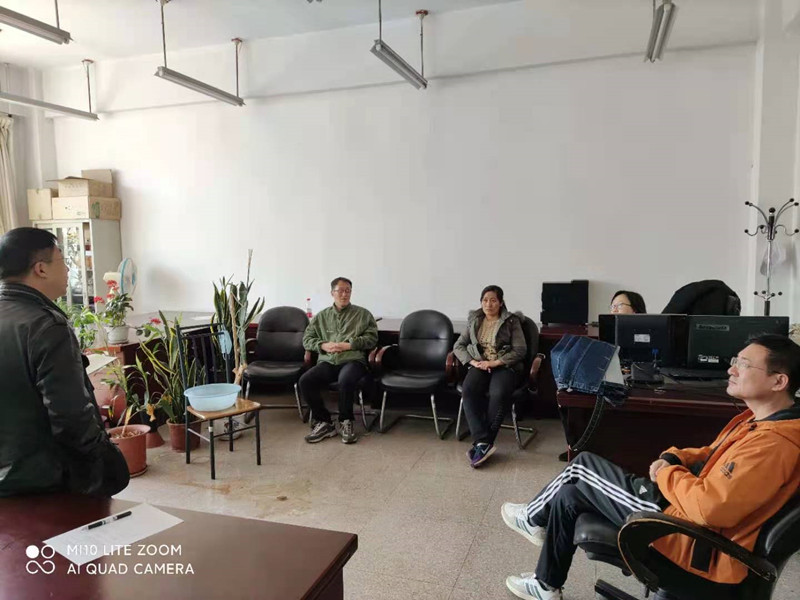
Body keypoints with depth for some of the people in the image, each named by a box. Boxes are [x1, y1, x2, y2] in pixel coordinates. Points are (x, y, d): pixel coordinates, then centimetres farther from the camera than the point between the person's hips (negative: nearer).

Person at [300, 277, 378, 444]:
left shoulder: (363, 314, 14)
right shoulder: (322, 316, 21)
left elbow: (372, 338, 5)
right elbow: (307, 339, 17)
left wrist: (349, 345, -8)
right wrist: (323, 345, -3)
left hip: (353, 360, -3)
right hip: (327, 361, 3)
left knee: (345, 380, -37)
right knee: (305, 381, -25)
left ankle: (345, 422, -12)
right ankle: (324, 422, -11)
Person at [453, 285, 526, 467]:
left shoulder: (511, 321, 4)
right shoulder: (473, 320, 14)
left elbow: (520, 350, -4)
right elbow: (458, 345, 12)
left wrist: (495, 362, -15)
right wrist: (472, 361, -8)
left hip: (504, 366, -2)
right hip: (480, 365, 3)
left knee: (498, 394, -36)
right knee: (467, 391, -31)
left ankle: (481, 443, -28)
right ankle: (484, 443, -35)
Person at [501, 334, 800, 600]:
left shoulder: (773, 442, -28)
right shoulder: (756, 419, 5)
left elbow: (708, 508, -34)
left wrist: (667, 474, -15)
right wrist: (673, 458, 1)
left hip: (694, 541, -10)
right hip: (681, 506, 10)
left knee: (584, 465, 0)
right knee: (569, 496, 13)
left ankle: (534, 519, 26)